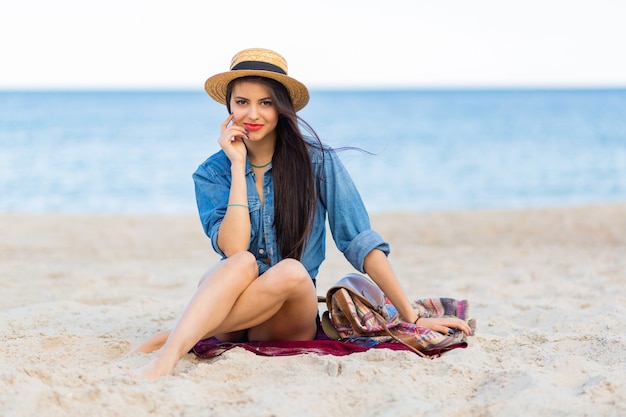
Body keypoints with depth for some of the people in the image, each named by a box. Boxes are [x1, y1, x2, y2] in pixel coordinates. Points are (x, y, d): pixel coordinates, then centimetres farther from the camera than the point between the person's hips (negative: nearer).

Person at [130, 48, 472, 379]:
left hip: (292, 314, 0)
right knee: (243, 264, -33)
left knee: (290, 271, -34)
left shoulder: (315, 160, -2)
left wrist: (412, 317, -8)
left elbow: (361, 241, -4)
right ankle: (165, 359, -50)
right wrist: (238, 165, -12)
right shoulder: (211, 175, 1)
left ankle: (166, 340, -35)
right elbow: (234, 251, -15)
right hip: (229, 313, 0)